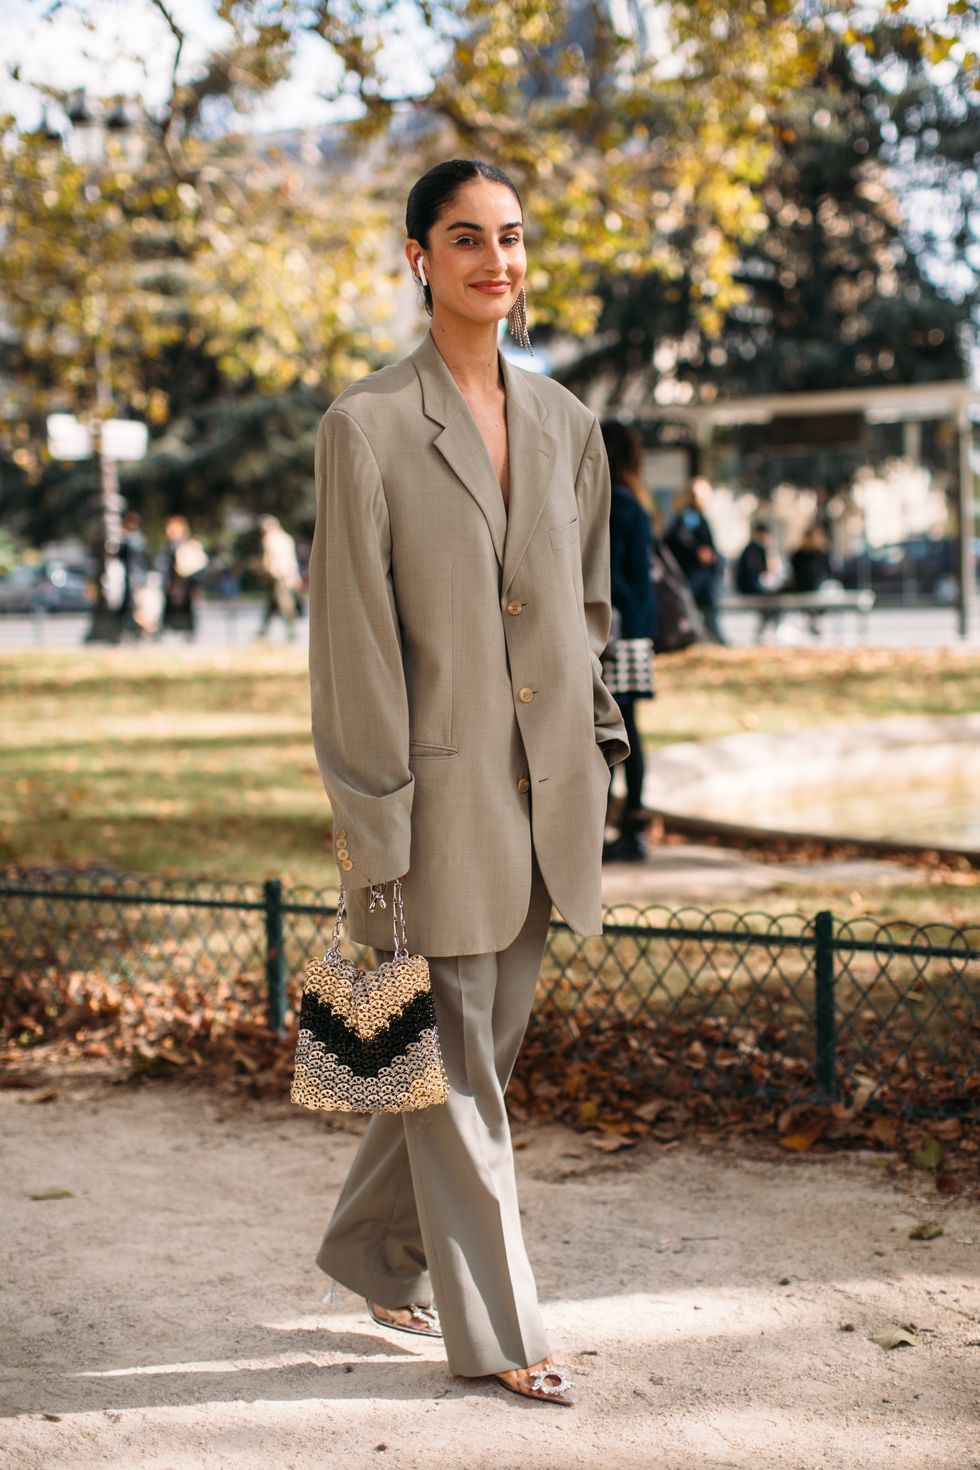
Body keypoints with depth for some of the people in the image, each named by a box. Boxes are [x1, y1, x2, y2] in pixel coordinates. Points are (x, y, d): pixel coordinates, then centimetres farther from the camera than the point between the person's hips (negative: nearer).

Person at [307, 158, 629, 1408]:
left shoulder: (564, 422, 8)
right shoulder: (367, 427, -8)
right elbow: (353, 637, -10)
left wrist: (603, 747, 13)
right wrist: (373, 826, -12)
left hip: (546, 784, 6)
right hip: (441, 781, -6)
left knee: (483, 1049, 15)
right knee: (457, 1066, 2)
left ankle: (373, 1253, 35)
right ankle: (493, 1330, 14)